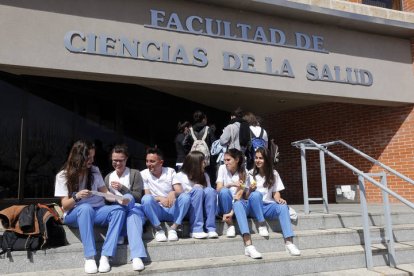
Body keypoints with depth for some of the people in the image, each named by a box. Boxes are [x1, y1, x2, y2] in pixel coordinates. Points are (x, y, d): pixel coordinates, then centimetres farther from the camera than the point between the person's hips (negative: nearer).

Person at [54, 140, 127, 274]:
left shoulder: (95, 171, 7)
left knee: (118, 209, -27)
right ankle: (89, 257, -35)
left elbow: (105, 192, 6)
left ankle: (105, 256, -31)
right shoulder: (63, 175, -2)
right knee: (85, 208, -39)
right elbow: (65, 206, -6)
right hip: (74, 214, -3)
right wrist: (76, 196, -28)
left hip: (96, 211, 3)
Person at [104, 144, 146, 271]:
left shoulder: (135, 174, 7)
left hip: (134, 208, -2)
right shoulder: (108, 177, 20)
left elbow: (138, 197, -1)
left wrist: (122, 188, -14)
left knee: (128, 197, -38)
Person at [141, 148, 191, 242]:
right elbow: (147, 196, -7)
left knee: (185, 197, -27)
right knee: (146, 198, -32)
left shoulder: (170, 171, 5)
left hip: (172, 210, 1)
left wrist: (173, 193, -30)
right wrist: (159, 198, -27)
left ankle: (173, 228, -18)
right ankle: (158, 230, -17)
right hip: (156, 211, -1)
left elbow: (180, 191, -5)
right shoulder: (144, 174, 1)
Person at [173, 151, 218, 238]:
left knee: (210, 191, -25)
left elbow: (210, 194, 6)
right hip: (186, 207, -3)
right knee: (198, 190, -30)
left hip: (203, 209, 3)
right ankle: (196, 230, -31)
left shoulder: (205, 176, 14)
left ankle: (211, 229, -28)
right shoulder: (179, 176, 1)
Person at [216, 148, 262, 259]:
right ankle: (230, 225, -21)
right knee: (224, 191, -33)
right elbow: (219, 189, -11)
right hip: (224, 206, 1)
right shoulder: (222, 168, -1)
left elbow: (240, 194, -16)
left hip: (238, 204, -1)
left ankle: (248, 245, -50)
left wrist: (232, 212, -31)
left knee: (238, 204, -39)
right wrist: (231, 184, -32)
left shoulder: (243, 173, -5)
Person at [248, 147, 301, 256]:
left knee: (283, 206, -32)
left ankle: (289, 242, -38)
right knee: (256, 194, -35)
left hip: (268, 206, 2)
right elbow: (246, 196, 0)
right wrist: (250, 190, -23)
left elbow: (276, 193, 7)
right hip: (254, 208, -1)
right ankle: (262, 225, -21)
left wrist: (278, 199, -16)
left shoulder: (273, 174, 8)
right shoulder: (250, 174, 3)